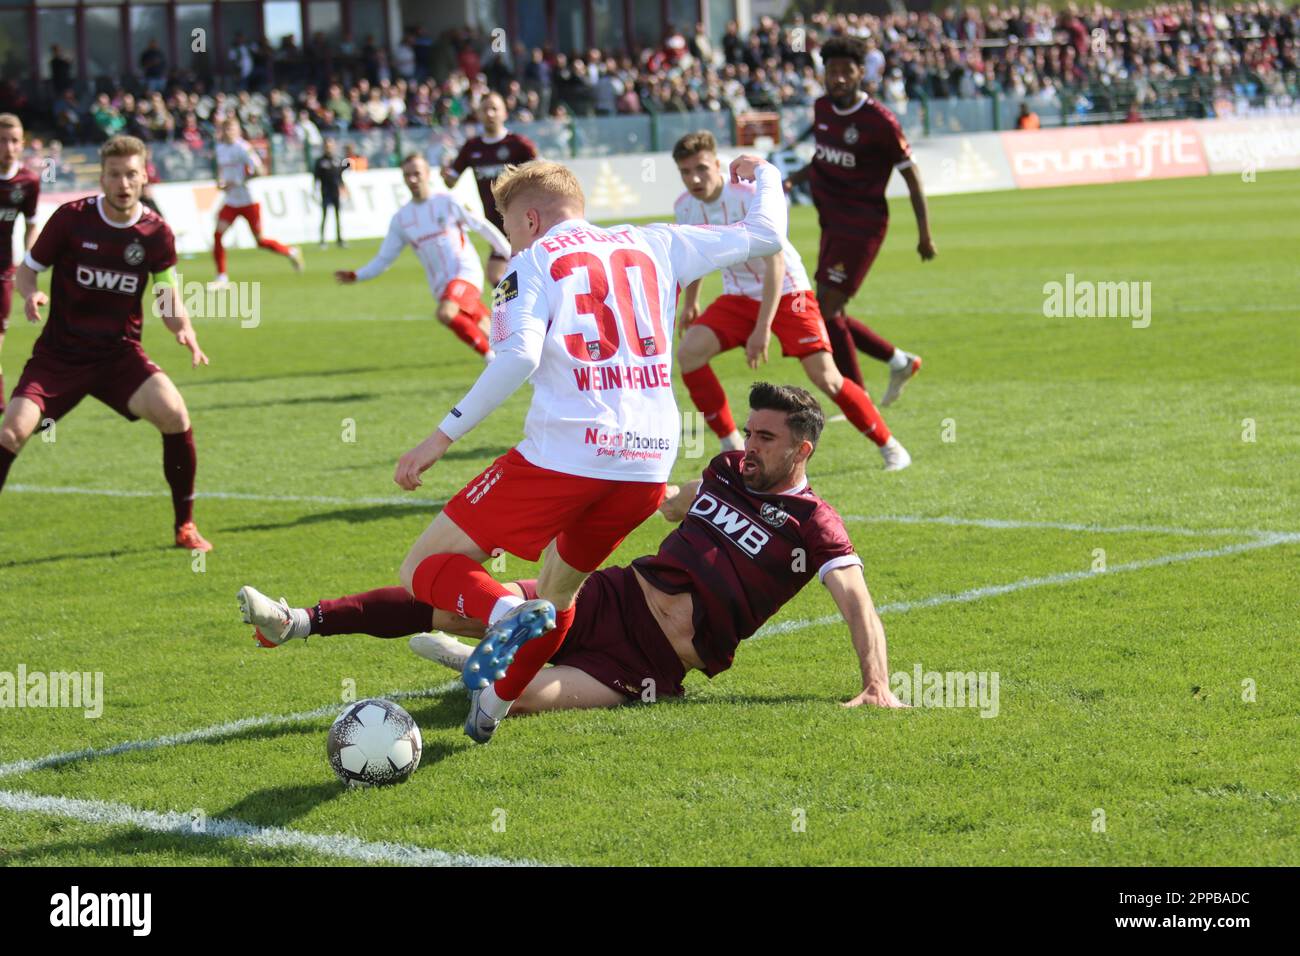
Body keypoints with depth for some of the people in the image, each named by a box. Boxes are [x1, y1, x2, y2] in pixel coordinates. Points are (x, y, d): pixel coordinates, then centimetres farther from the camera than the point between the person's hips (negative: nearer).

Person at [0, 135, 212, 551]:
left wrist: (184, 329, -15)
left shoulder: (155, 232, -4)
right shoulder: (71, 218, -9)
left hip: (120, 354, 1)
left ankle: (185, 526, -3)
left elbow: (167, 296, 6)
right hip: (59, 355, -1)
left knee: (173, 413, -21)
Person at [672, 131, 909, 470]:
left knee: (824, 376, -15)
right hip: (738, 296, 5)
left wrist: (763, 328, -32)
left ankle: (889, 446, 4)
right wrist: (690, 303, 25)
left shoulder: (750, 198, -25)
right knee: (688, 353, -17)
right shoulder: (685, 207, -7)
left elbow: (774, 262, -27)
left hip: (786, 292, -5)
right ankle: (732, 447, -5)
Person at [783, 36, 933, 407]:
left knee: (827, 310, -12)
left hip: (861, 225, -8)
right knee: (829, 314, 11)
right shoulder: (822, 109, 5)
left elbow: (910, 175, -8)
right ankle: (900, 362, 30)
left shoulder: (880, 121, -16)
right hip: (832, 223, 8)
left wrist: (925, 235, -6)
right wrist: (795, 179, 3)